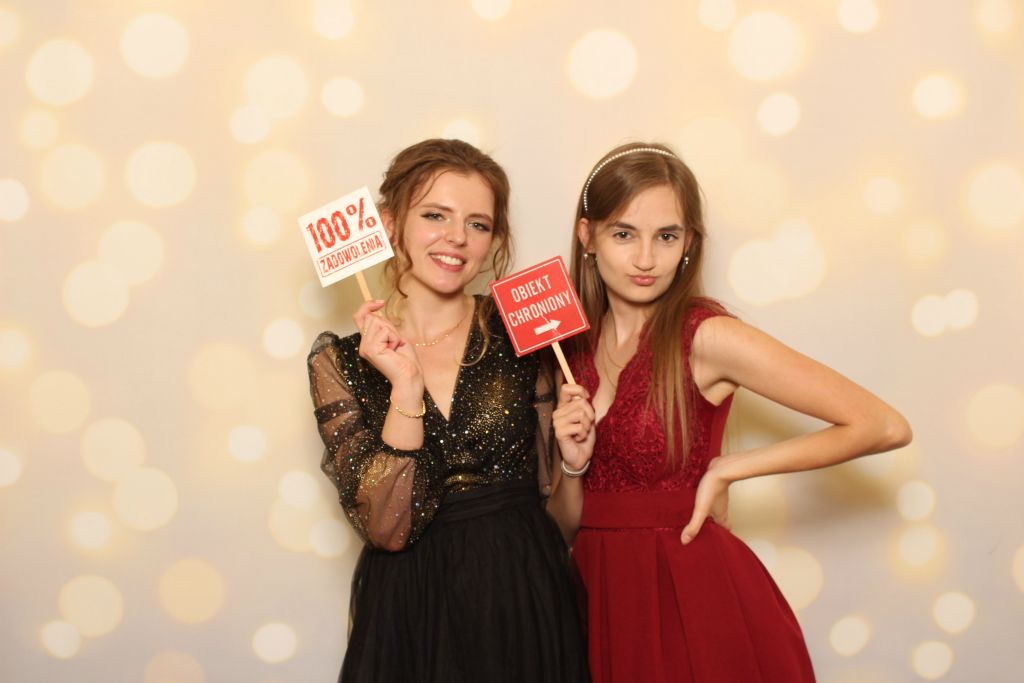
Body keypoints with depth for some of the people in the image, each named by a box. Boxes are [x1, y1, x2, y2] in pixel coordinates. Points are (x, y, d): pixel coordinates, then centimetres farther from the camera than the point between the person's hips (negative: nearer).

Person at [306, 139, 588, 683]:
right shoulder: (340, 361, -4)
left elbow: (558, 502, 3)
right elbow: (387, 528, -14)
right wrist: (406, 385, -20)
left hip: (527, 603, 1)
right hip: (410, 613, -1)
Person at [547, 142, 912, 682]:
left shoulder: (706, 337, -12)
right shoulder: (570, 348, 3)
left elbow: (884, 426, -17)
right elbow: (569, 525, 7)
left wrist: (726, 470, -13)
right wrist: (573, 464, -13)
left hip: (693, 595, -5)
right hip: (603, 592, 5)